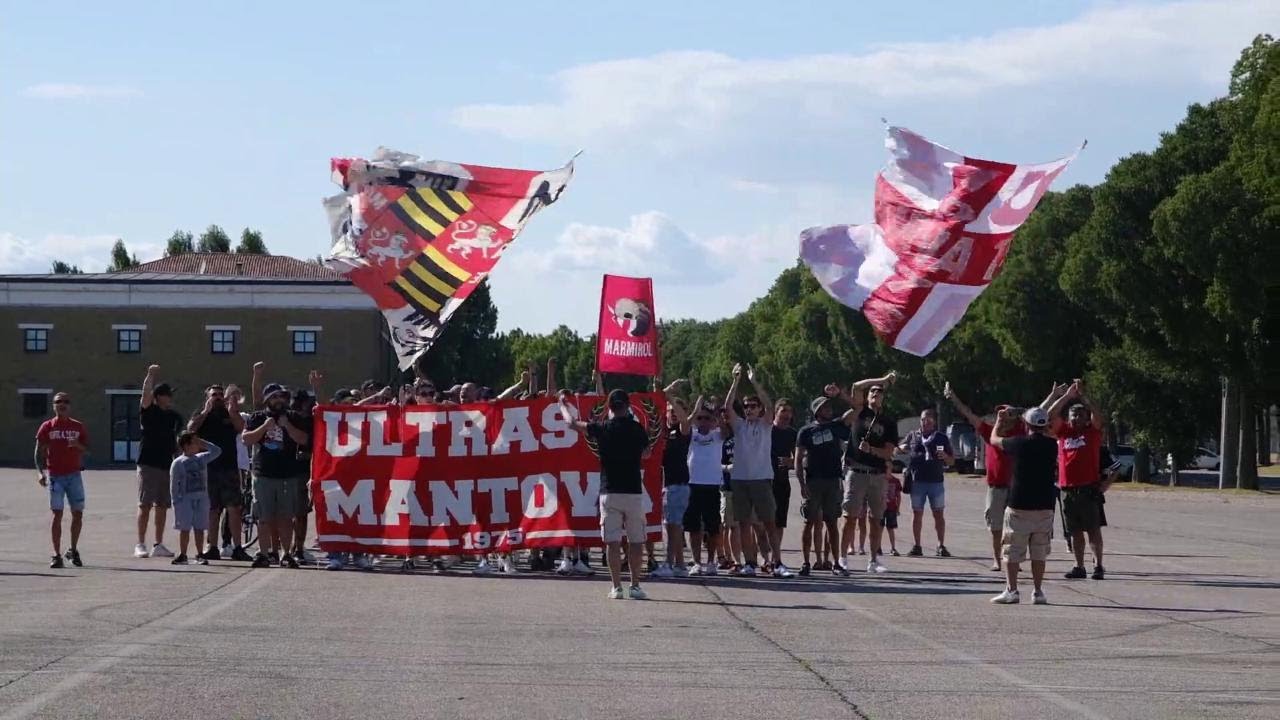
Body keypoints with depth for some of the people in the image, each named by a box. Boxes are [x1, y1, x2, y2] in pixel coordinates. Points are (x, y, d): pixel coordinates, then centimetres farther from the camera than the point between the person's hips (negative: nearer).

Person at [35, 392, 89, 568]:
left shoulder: (78, 426, 9)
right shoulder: (47, 427, 3)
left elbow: (87, 449, 9)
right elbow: (39, 451, 1)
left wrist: (78, 445, -13)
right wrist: (40, 471, -12)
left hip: (74, 474, 2)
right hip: (55, 476, -2)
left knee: (78, 514, 1)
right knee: (57, 514, -6)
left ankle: (73, 550, 19)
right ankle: (57, 555, -3)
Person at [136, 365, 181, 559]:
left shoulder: (174, 417, 14)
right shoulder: (149, 412, -3)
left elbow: (179, 439, 19)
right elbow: (146, 393, -20)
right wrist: (151, 375, -27)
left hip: (167, 465, 6)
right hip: (148, 464, -6)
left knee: (162, 506, 7)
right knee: (145, 505, -7)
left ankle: (158, 545, 12)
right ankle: (140, 545, -7)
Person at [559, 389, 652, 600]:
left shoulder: (602, 429, -2)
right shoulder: (637, 429, -1)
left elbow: (572, 422, 10)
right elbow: (646, 454, 16)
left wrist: (563, 403, 26)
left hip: (609, 492, 0)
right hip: (634, 491, 1)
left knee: (612, 541, 1)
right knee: (635, 541, 8)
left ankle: (617, 587, -2)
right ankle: (635, 586, 6)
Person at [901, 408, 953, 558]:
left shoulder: (941, 437, 8)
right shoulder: (913, 435, 11)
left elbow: (951, 461, 10)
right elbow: (899, 448, 23)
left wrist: (945, 456, -12)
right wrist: (903, 448, 1)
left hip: (936, 482, -1)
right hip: (917, 482, 1)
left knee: (939, 514, -1)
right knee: (917, 513, 3)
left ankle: (941, 546, 3)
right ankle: (916, 546, 9)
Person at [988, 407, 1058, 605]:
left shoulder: (1019, 444, -10)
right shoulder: (1051, 445, 0)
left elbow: (994, 439, 9)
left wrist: (1000, 420, 27)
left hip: (1019, 507, -3)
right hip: (1045, 507, 3)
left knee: (1013, 552, 5)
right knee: (1039, 553, 9)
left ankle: (1011, 590, 1)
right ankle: (1038, 592, 8)